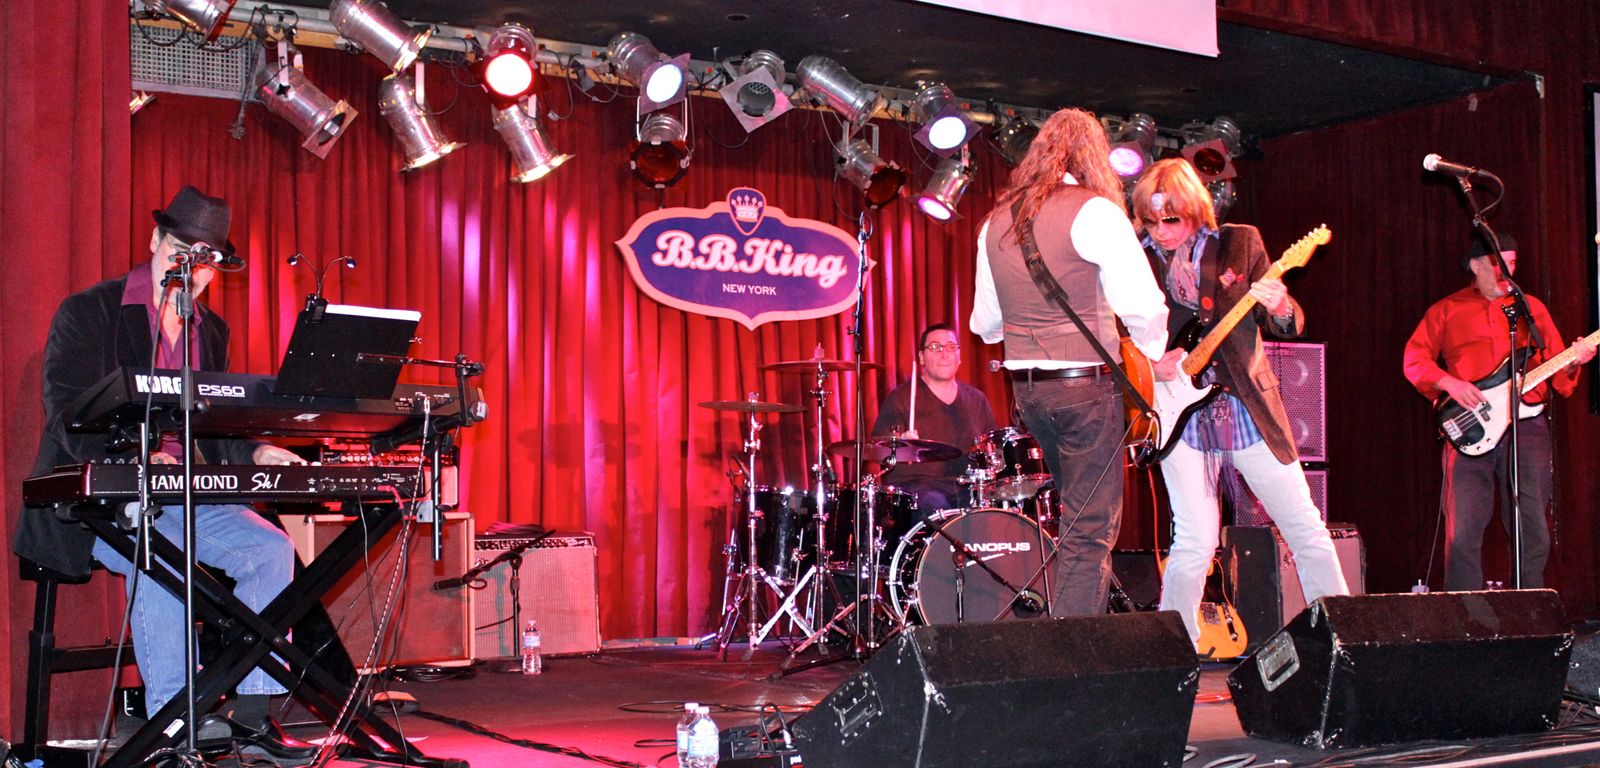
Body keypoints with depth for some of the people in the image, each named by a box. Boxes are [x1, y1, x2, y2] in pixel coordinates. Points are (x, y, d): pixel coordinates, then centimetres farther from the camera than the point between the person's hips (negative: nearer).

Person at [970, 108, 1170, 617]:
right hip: (1086, 383, -7)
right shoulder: (1094, 211, -9)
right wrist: (1152, 355, 2)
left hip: (1025, 385, 7)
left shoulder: (997, 221, 10)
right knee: (1091, 532, -3)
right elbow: (1144, 307, -16)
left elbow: (985, 323, 17)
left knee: (1078, 513, 23)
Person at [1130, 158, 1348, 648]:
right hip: (1181, 414, -1)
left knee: (1306, 528, 5)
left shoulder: (1240, 243, 2)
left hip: (1249, 407, 1)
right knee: (1195, 543, -9)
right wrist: (1148, 364, -13)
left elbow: (1291, 324, 2)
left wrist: (1277, 307, -21)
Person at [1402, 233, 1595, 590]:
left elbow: (1556, 368, 14)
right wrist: (1449, 383, -10)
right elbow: (1414, 359, 5)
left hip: (1527, 426, 2)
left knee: (1532, 528, 0)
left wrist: (1573, 361, -7)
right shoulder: (1447, 310, 12)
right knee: (1464, 531, -7)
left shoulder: (1532, 309, 17)